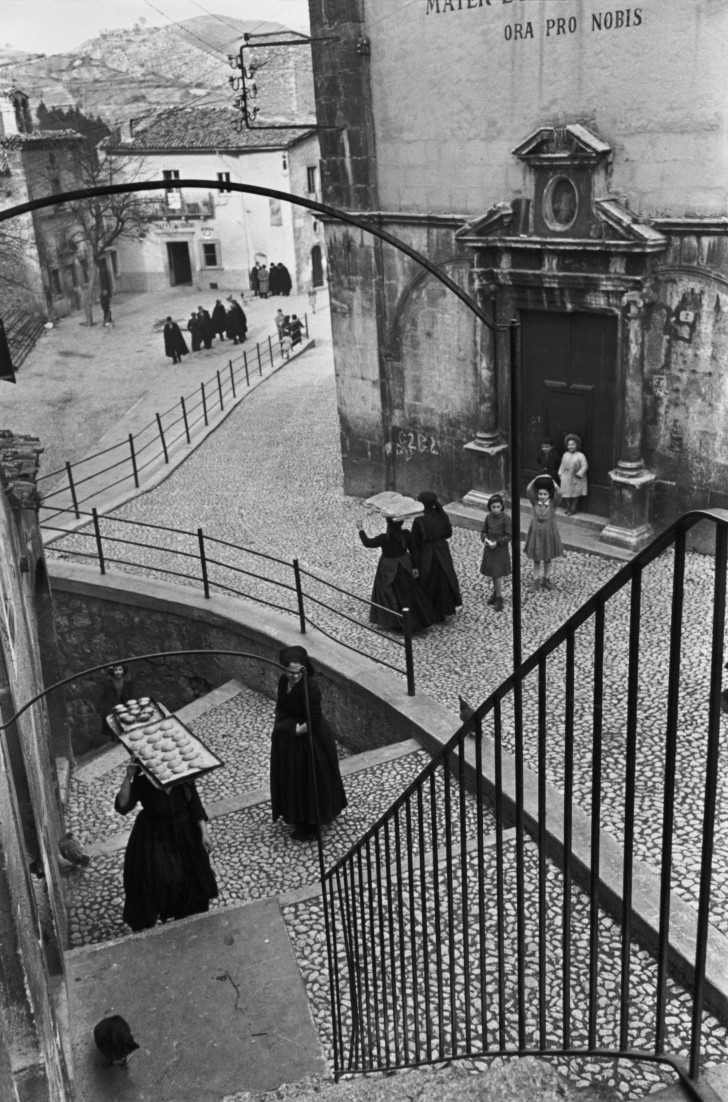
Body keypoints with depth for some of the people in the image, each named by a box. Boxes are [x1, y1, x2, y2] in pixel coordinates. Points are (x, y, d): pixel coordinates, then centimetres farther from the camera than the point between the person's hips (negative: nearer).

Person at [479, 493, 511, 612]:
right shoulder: (488, 517, -1)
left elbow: (508, 536, -14)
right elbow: (484, 531, 8)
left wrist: (496, 542, -22)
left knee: (498, 574, -5)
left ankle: (499, 598, 7)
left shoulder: (506, 518, -15)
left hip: (501, 549, -5)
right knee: (493, 573, 16)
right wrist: (485, 539, -13)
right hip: (489, 548, 5)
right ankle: (496, 592, 35)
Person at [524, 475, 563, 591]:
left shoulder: (552, 504, -10)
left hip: (549, 532, -1)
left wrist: (552, 481, -19)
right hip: (536, 532, 1)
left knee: (548, 558, 14)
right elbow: (528, 490, -18)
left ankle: (546, 579, 28)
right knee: (536, 558, 11)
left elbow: (559, 493, -27)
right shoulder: (535, 503, -8)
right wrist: (537, 479, -17)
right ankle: (536, 579, 23)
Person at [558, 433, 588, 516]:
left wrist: (579, 474, -18)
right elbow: (562, 465, 12)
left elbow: (584, 466, -14)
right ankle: (568, 507, 28)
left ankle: (573, 509, 17)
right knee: (567, 494, 12)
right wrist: (560, 473, 6)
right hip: (566, 478, 5)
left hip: (575, 480, -5)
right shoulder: (565, 455, 4)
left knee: (575, 494, 7)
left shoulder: (580, 456, -14)